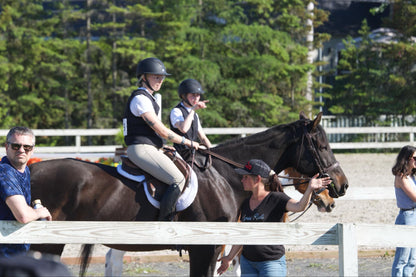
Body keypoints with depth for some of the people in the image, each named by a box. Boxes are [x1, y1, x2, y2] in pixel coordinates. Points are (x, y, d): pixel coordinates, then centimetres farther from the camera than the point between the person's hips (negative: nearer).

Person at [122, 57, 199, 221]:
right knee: (178, 180, -20)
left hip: (150, 148, 11)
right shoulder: (141, 99, -13)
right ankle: (163, 220, -21)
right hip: (141, 150, -11)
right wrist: (188, 143, -6)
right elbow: (162, 131, -15)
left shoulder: (147, 98, 20)